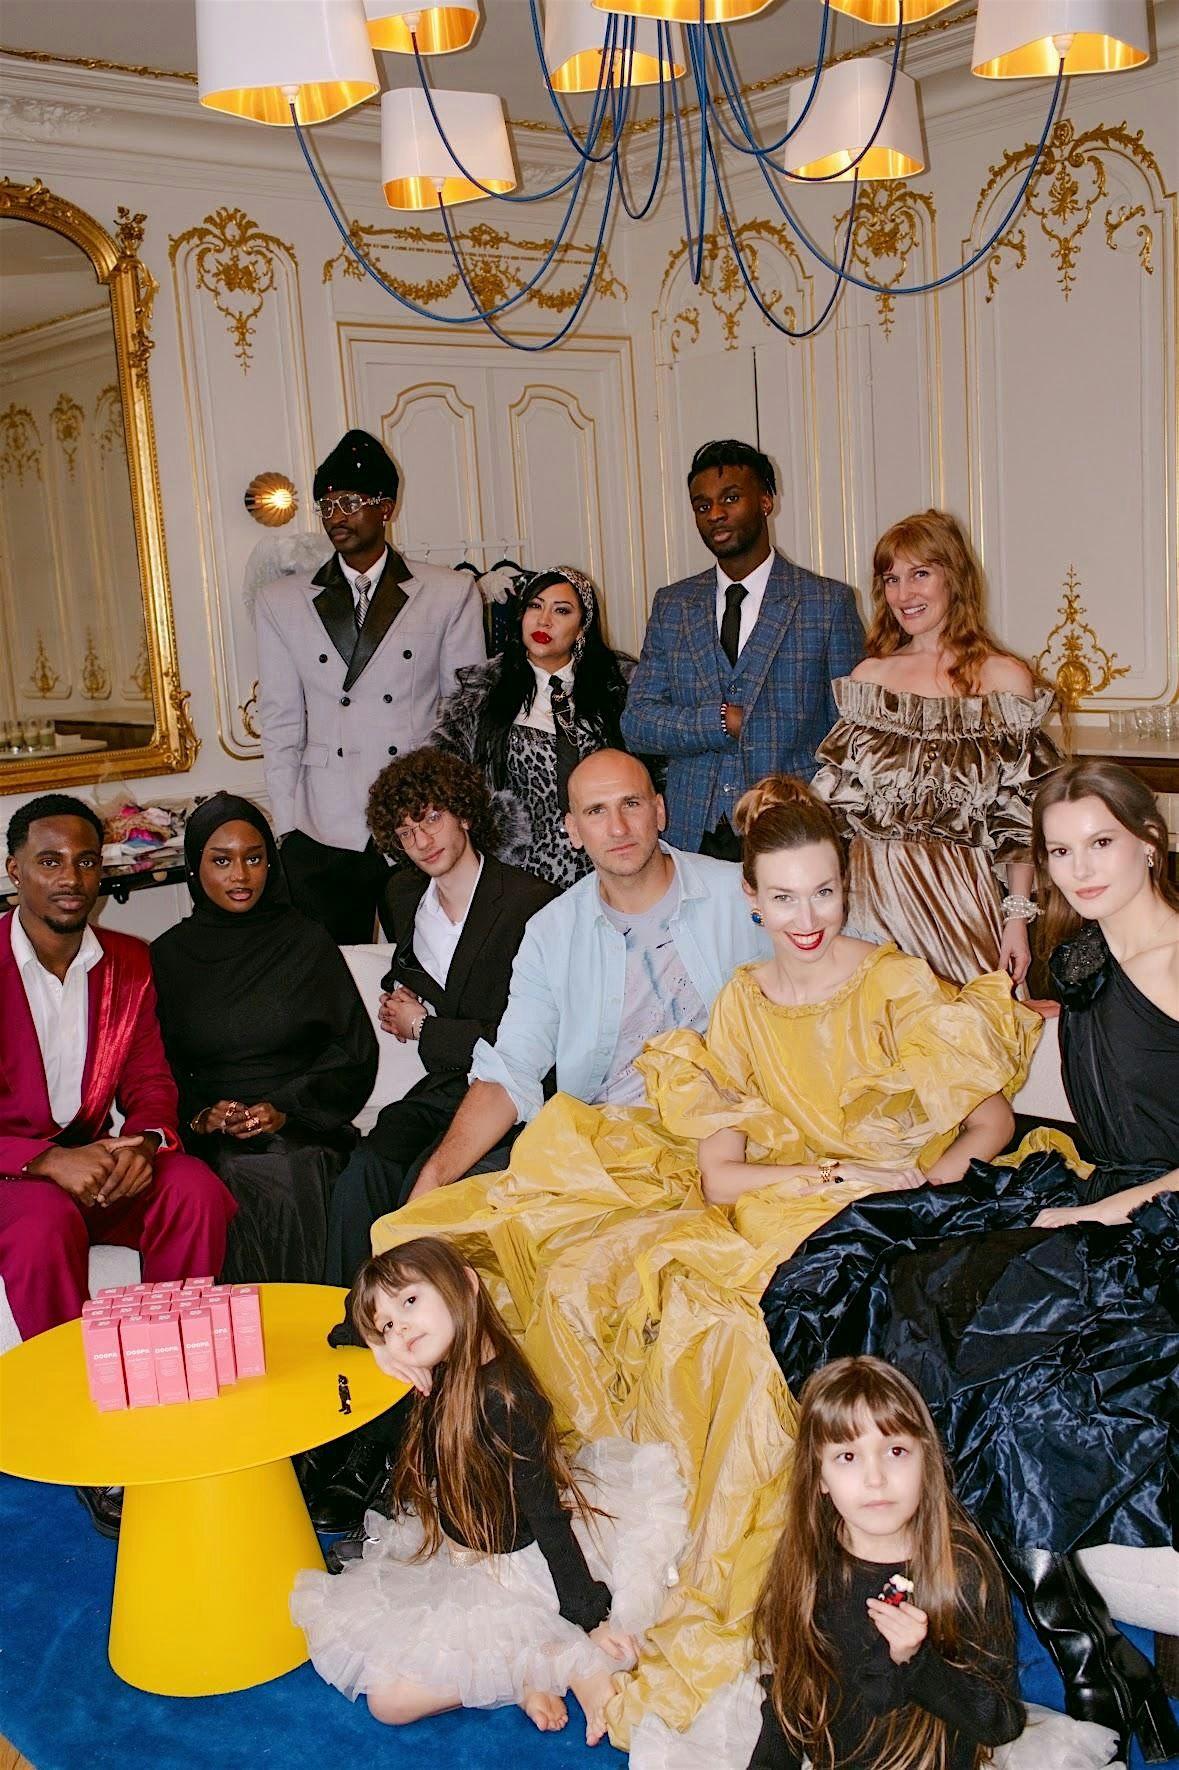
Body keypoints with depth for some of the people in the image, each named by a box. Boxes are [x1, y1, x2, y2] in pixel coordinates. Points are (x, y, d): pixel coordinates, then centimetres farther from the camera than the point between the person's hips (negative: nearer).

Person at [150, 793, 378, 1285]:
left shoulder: (307, 942, 10)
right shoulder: (169, 956, 12)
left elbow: (355, 1052, 6)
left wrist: (286, 1110, -7)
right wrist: (200, 1115, -9)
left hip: (303, 1130, 0)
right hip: (209, 1141, 1)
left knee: (292, 1175, -32)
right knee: (242, 1179, -31)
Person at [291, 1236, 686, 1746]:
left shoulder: (501, 1398, -27)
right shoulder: (441, 1381, -3)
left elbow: (547, 1516, -24)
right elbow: (343, 1333, 12)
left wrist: (589, 1618, -20)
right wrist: (391, 1358, -8)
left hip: (516, 1570, -9)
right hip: (463, 1557, 9)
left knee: (391, 1698, -14)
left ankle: (558, 1662, -5)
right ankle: (525, 1660, 1)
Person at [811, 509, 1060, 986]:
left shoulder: (1004, 679, -3)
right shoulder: (868, 677, 7)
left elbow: (1021, 816, -3)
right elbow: (838, 798, 10)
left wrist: (1017, 919, -6)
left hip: (958, 894, -3)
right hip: (871, 890, 3)